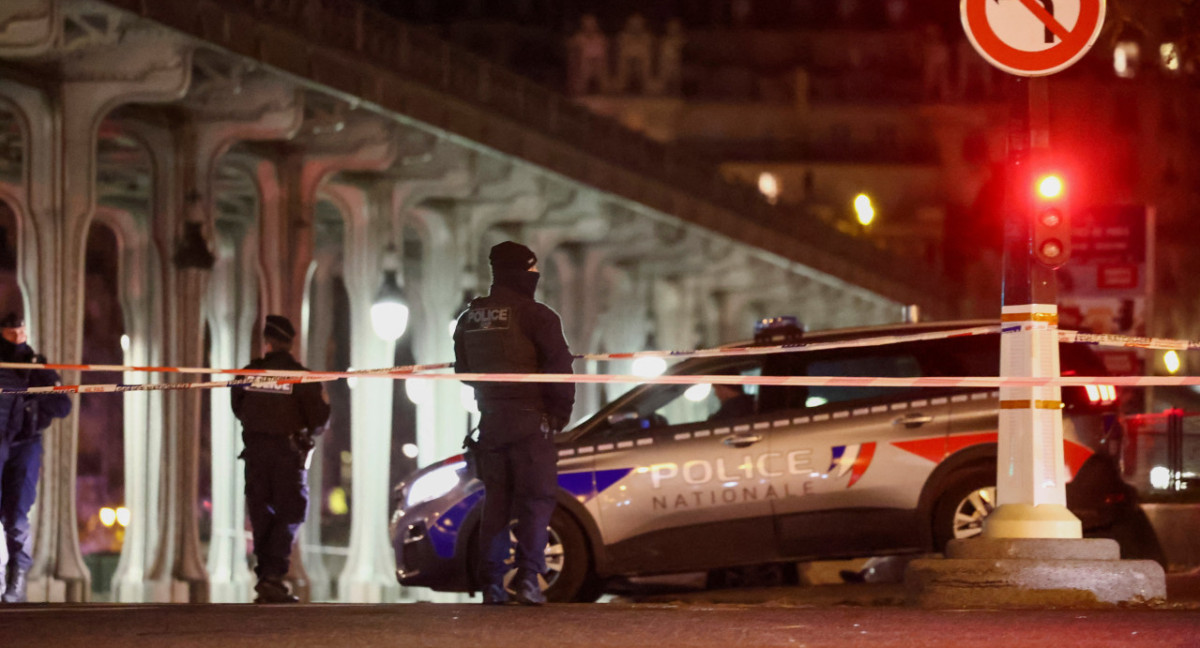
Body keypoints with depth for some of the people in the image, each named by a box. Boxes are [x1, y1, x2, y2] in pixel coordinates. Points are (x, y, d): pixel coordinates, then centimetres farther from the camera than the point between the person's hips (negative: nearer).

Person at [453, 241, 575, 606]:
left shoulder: (469, 319, 12)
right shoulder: (534, 315, -9)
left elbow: (463, 371, 19)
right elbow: (559, 367, -13)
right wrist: (561, 411, -3)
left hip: (491, 421, 6)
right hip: (530, 420, -6)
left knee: (496, 501, 10)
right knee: (536, 499, -3)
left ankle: (492, 585, 6)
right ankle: (528, 578, -14)